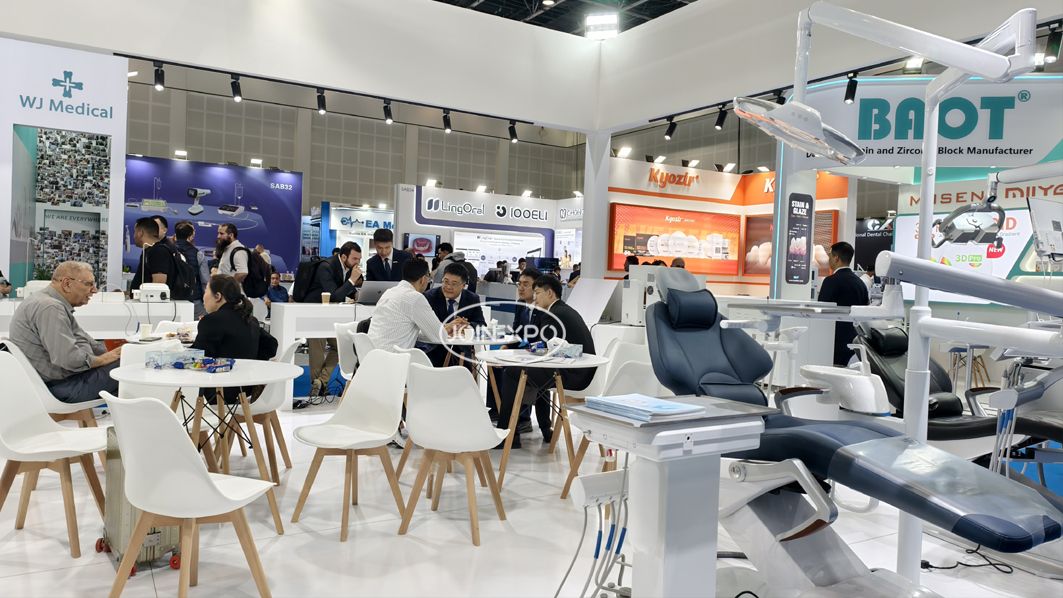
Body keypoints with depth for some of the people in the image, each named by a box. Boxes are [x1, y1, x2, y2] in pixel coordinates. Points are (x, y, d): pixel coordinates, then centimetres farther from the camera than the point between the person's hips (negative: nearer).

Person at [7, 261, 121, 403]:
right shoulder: (49, 308, -21)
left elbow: (81, 338, 18)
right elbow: (69, 358, -28)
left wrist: (110, 353, 7)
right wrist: (102, 359, -14)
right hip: (59, 385, -11)